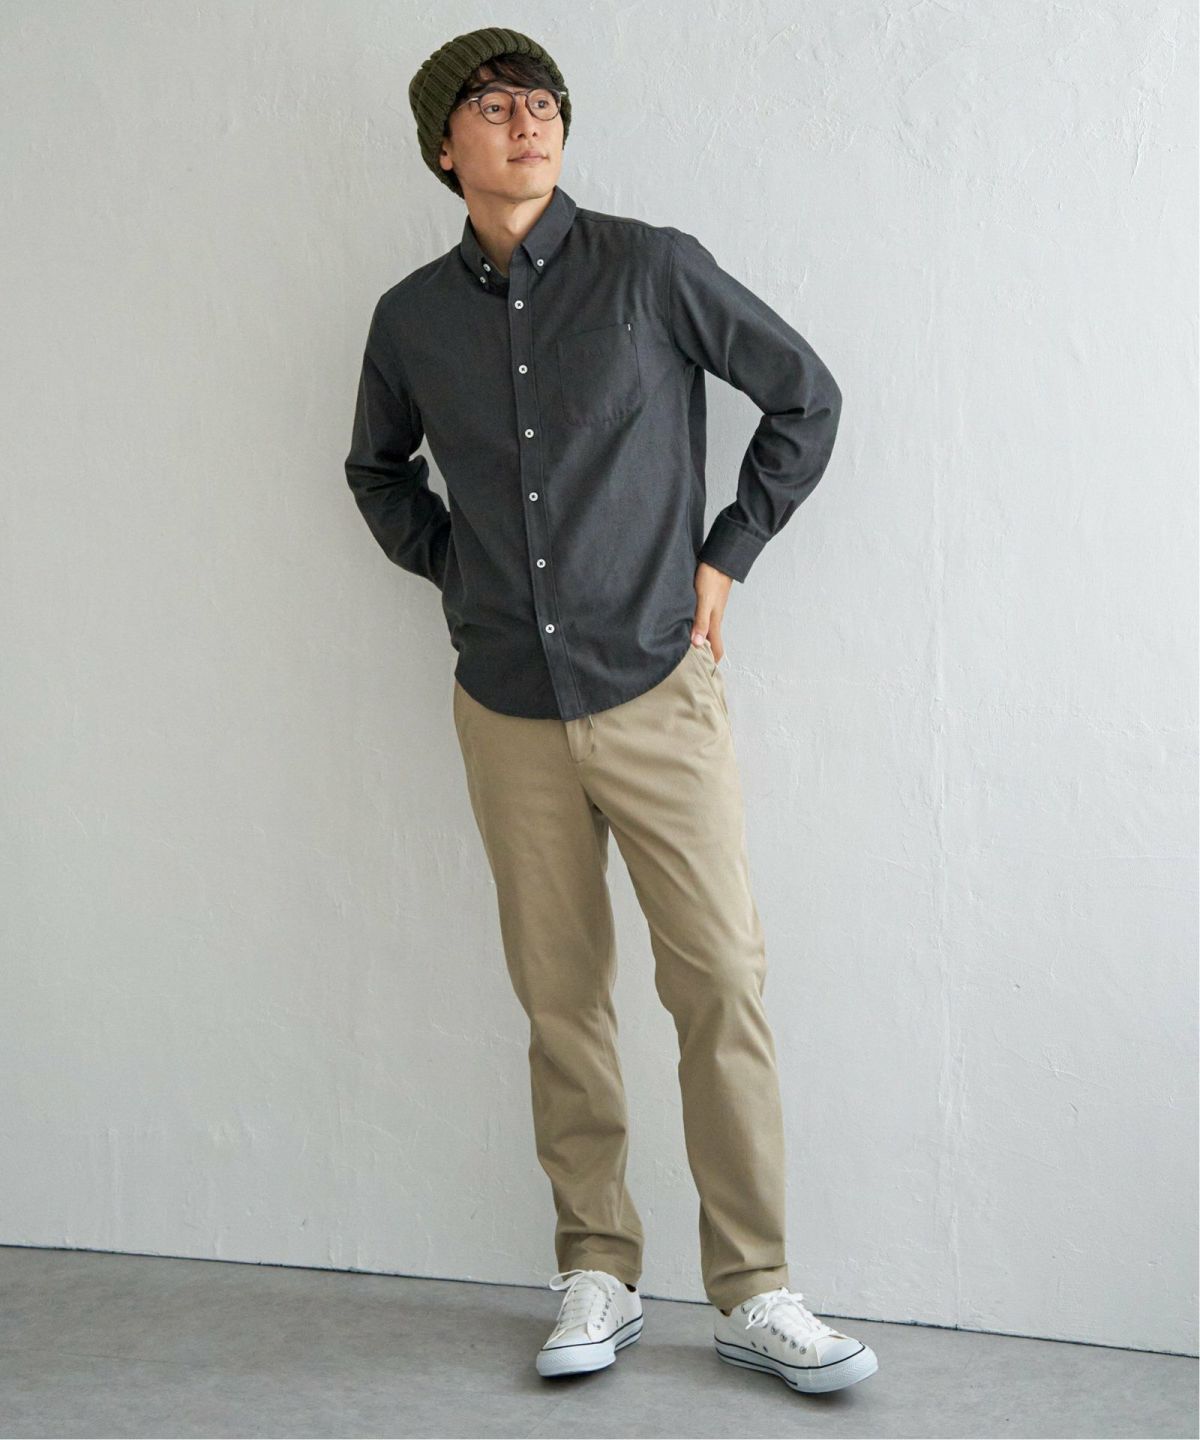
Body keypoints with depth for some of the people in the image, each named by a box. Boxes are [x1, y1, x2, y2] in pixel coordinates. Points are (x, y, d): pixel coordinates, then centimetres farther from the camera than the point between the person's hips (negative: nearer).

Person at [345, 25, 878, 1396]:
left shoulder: (652, 269, -2)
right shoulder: (411, 317, 6)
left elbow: (806, 395, 6)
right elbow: (378, 470, 25)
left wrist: (723, 559, 3)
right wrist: (456, 570, 10)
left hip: (658, 690, -2)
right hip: (510, 708, 2)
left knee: (721, 985, -4)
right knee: (561, 999, 7)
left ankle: (752, 1292, 8)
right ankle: (596, 1276, 20)